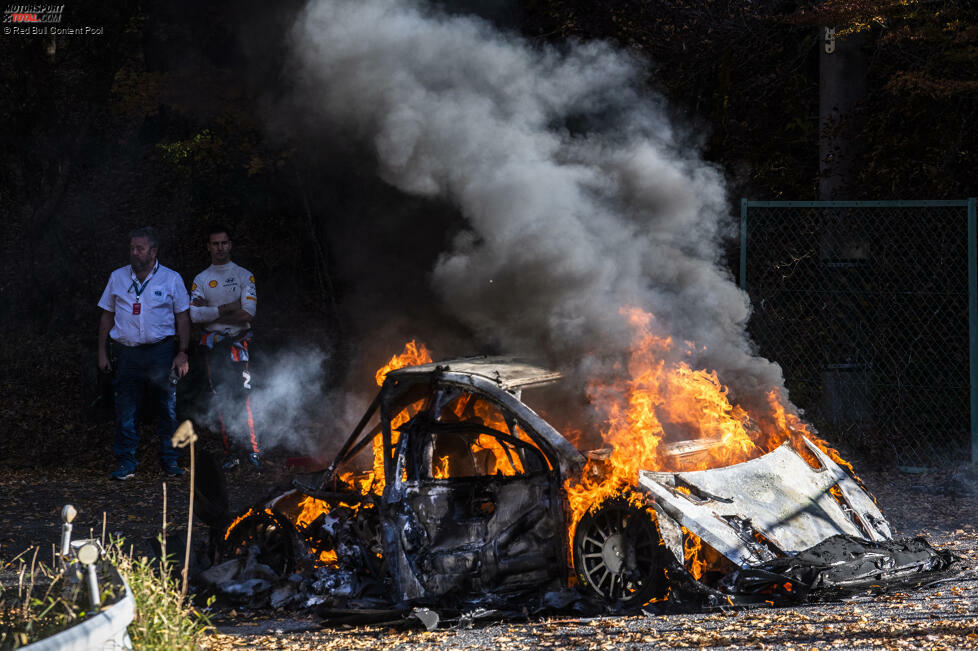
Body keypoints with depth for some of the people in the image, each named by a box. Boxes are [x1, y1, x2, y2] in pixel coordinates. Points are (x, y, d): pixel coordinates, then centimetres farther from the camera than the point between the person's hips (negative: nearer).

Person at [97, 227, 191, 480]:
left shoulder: (171, 279, 4)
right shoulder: (117, 278, 9)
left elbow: (183, 317, 5)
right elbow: (107, 316, 13)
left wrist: (182, 353, -3)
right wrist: (102, 352, 7)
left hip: (161, 351, -1)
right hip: (126, 351, 1)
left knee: (167, 407, 1)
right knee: (125, 408, -2)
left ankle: (169, 460, 11)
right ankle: (125, 462, 4)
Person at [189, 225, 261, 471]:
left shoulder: (244, 276, 4)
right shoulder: (201, 280, 10)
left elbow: (248, 313, -8)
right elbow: (194, 315, -4)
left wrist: (210, 312, -6)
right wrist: (226, 308, -13)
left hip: (238, 340, -3)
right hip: (211, 343, 3)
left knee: (241, 393, -17)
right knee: (221, 400, 2)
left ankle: (252, 448, -19)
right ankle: (230, 453, 6)